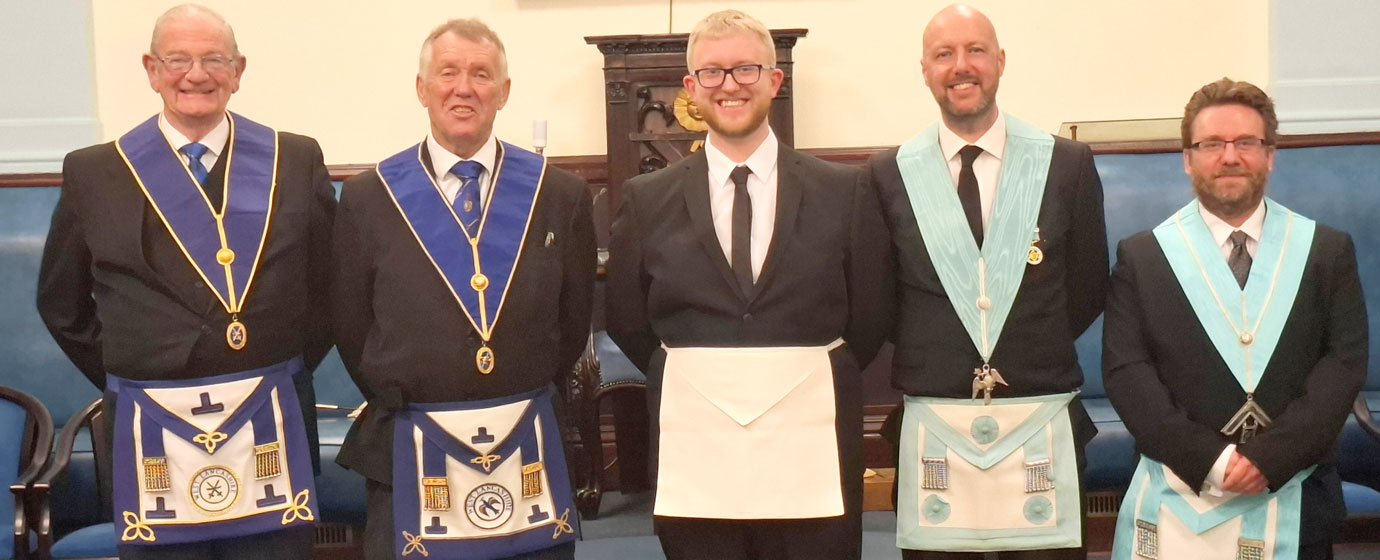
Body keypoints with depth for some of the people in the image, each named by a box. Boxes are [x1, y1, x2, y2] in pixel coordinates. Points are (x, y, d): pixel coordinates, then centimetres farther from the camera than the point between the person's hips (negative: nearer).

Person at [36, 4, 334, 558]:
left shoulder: (297, 161, 4)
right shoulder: (93, 173, 4)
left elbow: (330, 283, 10)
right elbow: (62, 304, 13)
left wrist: (294, 364, 6)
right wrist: (125, 375, 7)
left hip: (272, 425, 0)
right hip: (152, 433, 0)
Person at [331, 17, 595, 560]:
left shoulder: (561, 194, 1)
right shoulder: (366, 198, -1)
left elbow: (573, 322, 8)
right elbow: (351, 327, 6)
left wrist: (528, 397, 10)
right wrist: (401, 401, 8)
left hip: (530, 454, 1)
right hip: (410, 456, -1)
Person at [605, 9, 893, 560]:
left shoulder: (845, 191, 1)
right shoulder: (646, 200, 3)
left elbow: (870, 318, 7)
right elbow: (627, 324, 11)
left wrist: (815, 384, 9)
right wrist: (693, 382, 9)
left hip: (811, 452, 0)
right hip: (693, 455, 1)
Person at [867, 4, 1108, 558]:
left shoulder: (1067, 164, 2)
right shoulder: (888, 173, 2)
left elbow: (1088, 289, 8)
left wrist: (1036, 355, 6)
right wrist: (923, 364, 1)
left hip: (1041, 428, 0)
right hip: (933, 430, 0)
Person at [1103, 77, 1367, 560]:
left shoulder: (1328, 251, 6)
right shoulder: (1141, 256, 2)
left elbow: (1346, 361, -2)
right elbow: (1125, 370, -5)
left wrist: (1272, 456, -15)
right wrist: (1208, 459, -15)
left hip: (1296, 501, 1)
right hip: (1180, 499, -1)